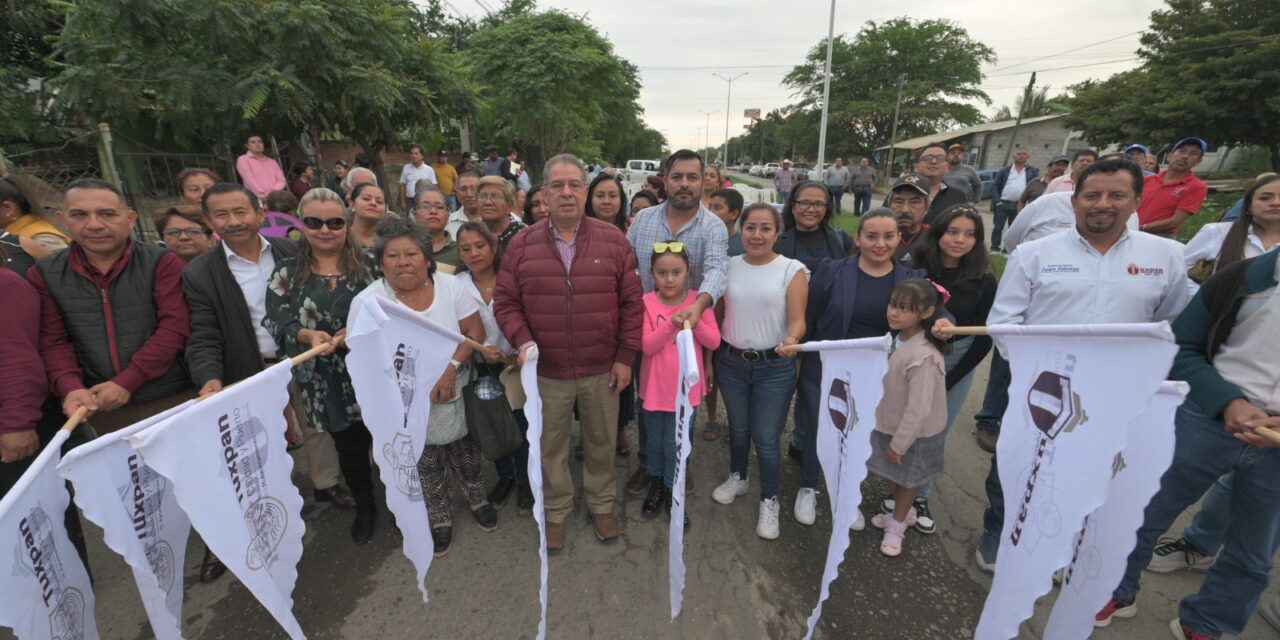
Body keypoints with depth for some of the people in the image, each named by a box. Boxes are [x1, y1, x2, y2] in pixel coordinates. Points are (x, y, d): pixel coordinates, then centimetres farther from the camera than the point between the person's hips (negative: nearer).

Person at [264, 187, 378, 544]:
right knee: (349, 447, 15)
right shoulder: (286, 271, 2)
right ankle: (364, 508, 37)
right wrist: (308, 335, -22)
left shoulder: (366, 264, -1)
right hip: (327, 380, 1)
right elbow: (276, 323, -3)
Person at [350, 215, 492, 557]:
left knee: (466, 454, 20)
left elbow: (475, 331, -8)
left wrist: (451, 367, -23)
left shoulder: (451, 285, -10)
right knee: (425, 468, 17)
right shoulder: (367, 301, -14)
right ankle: (439, 517, 42)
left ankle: (476, 497, 48)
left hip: (457, 396, 2)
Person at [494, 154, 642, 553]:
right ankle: (555, 511, 41)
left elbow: (632, 303, -2)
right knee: (550, 447, 17)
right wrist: (523, 341, -15)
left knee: (601, 443, 18)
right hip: (547, 371, 0)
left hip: (603, 369, 0)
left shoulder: (613, 240, -4)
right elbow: (505, 302, 1)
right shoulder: (522, 245, -3)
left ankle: (601, 504, 43)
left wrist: (626, 356, -4)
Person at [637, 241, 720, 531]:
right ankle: (656, 486, 42)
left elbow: (714, 341, -7)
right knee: (655, 441, 18)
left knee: (676, 445, 9)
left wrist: (695, 322, -23)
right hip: (655, 387, 1)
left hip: (686, 387, 0)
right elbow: (646, 346, -17)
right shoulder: (647, 303, -10)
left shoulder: (699, 301, -6)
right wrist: (671, 324, -29)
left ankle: (673, 494, 31)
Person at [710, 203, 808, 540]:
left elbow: (797, 320, -11)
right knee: (738, 427, 20)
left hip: (774, 367, -3)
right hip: (730, 362, 3)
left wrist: (791, 339, -33)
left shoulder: (793, 270, -7)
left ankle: (769, 500, 26)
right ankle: (737, 477, 45)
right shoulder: (728, 266, 2)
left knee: (766, 436, 4)